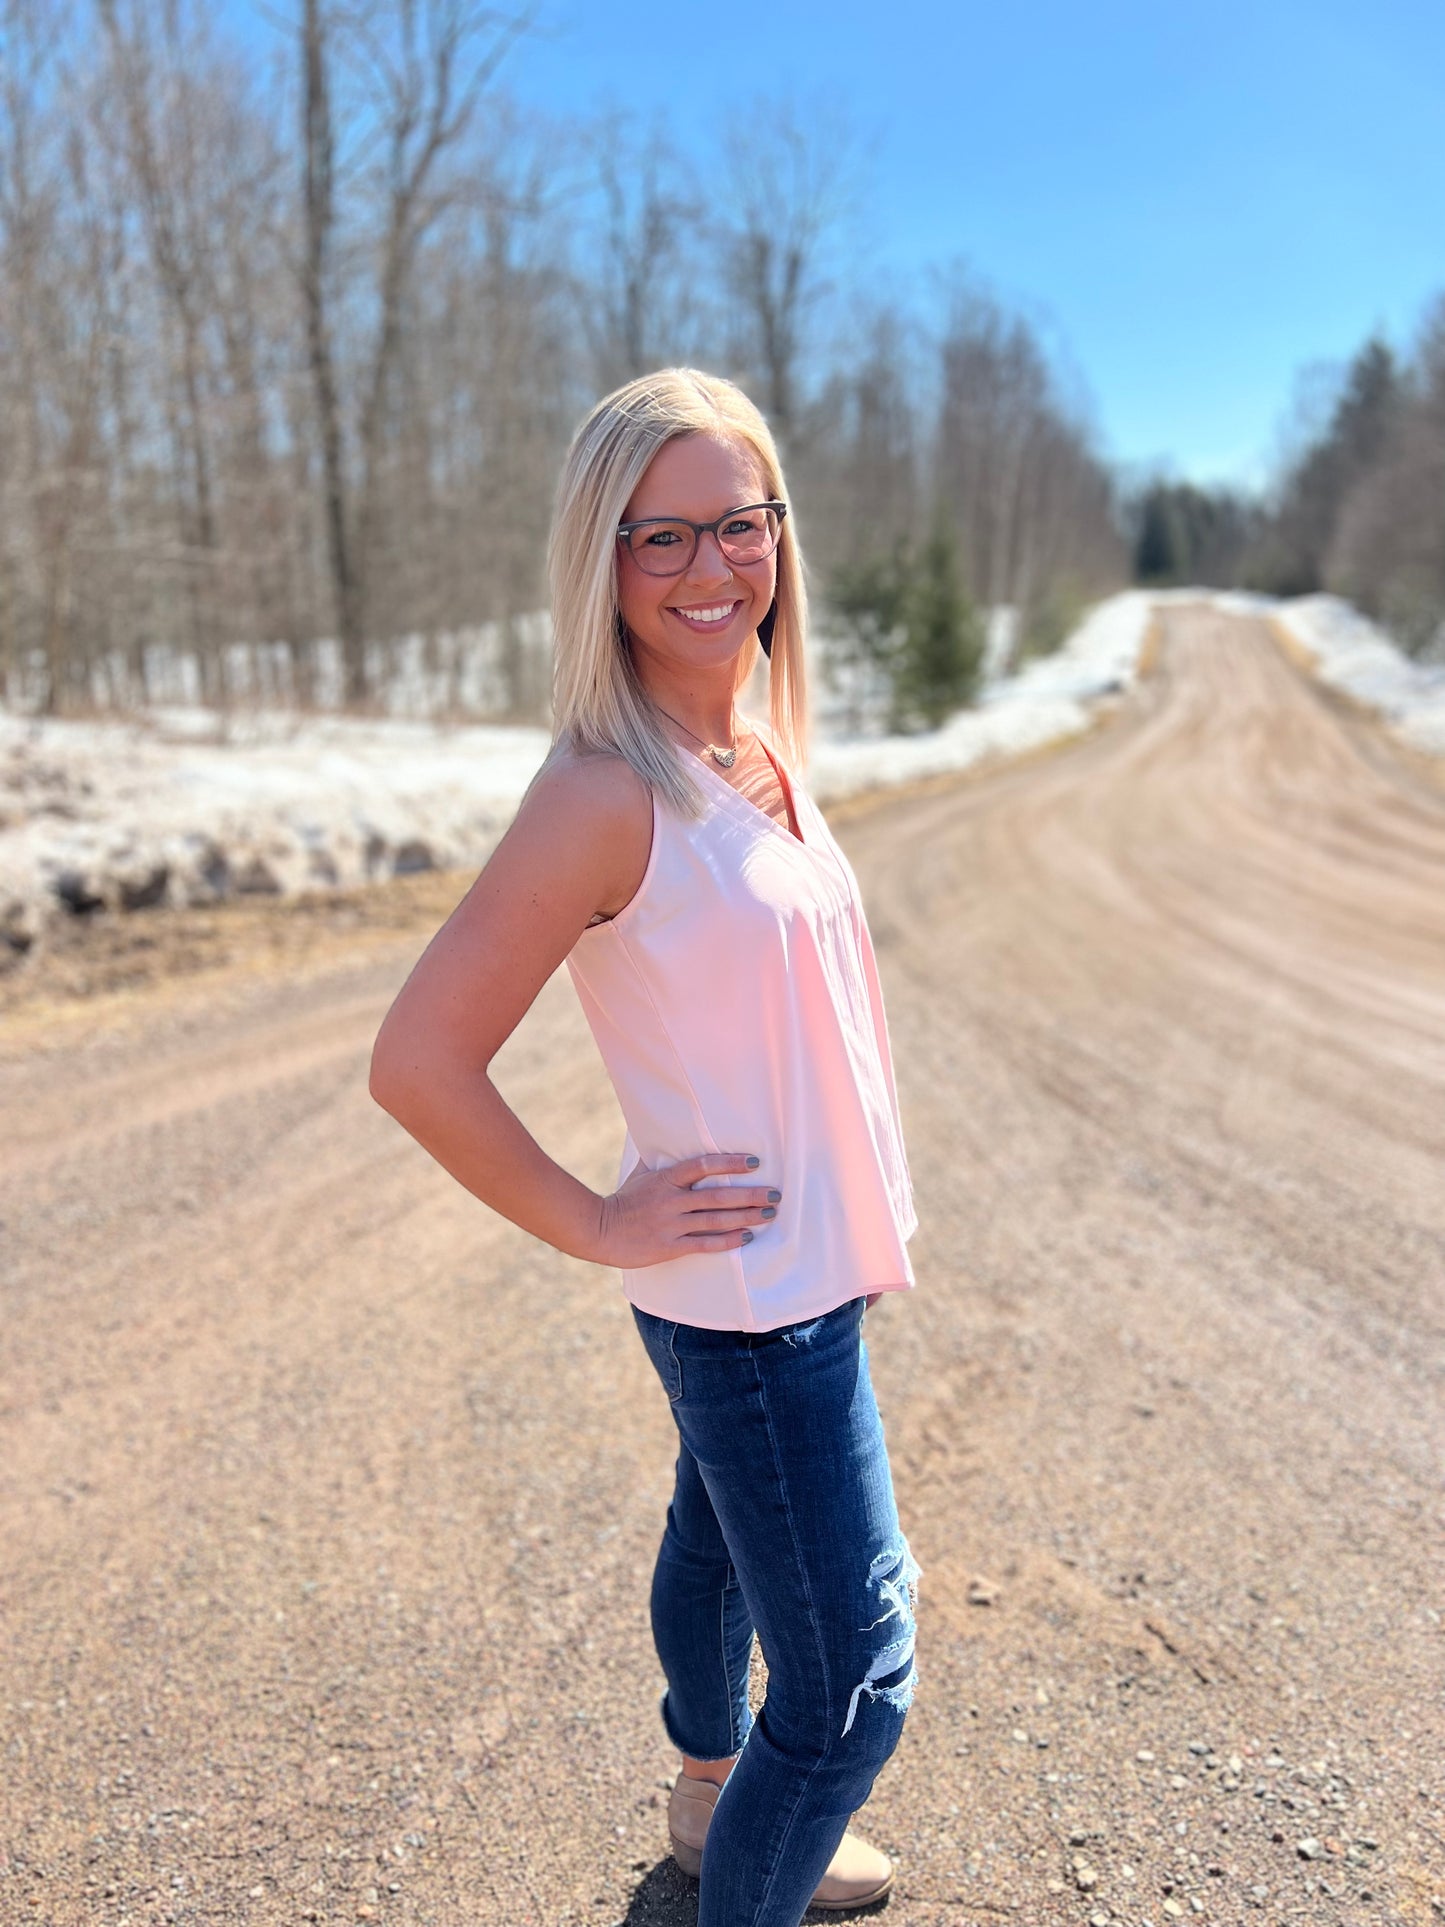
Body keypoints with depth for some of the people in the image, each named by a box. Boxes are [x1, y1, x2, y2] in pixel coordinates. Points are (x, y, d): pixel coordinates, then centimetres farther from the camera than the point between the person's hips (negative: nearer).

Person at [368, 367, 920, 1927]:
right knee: (854, 1684, 2)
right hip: (749, 1299, -8)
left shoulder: (757, 758, 2)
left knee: (721, 1544, 28)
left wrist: (843, 1224, 12)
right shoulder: (605, 793, -23)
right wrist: (597, 1226, -14)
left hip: (807, 1269, 9)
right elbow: (417, 1062, -23)